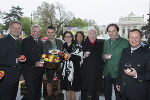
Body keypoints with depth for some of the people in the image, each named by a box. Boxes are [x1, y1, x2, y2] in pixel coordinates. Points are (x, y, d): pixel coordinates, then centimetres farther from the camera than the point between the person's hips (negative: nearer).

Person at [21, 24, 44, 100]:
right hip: (29, 70, -6)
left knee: (38, 90, 15)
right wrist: (35, 63, -26)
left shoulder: (41, 42, 12)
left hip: (39, 69, 6)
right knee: (31, 91, -7)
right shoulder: (26, 41, -7)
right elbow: (24, 56, -15)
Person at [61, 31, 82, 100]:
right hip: (65, 71, 4)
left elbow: (80, 58, -8)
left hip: (73, 70, -4)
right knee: (67, 90, 9)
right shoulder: (63, 47, 13)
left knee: (72, 90, -1)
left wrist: (71, 56, -19)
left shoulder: (76, 46, -3)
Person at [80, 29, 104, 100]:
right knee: (84, 89, 3)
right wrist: (83, 55, -12)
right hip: (85, 71, 0)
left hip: (96, 71, 1)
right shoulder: (84, 43, 8)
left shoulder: (100, 43, 9)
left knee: (95, 91, 9)